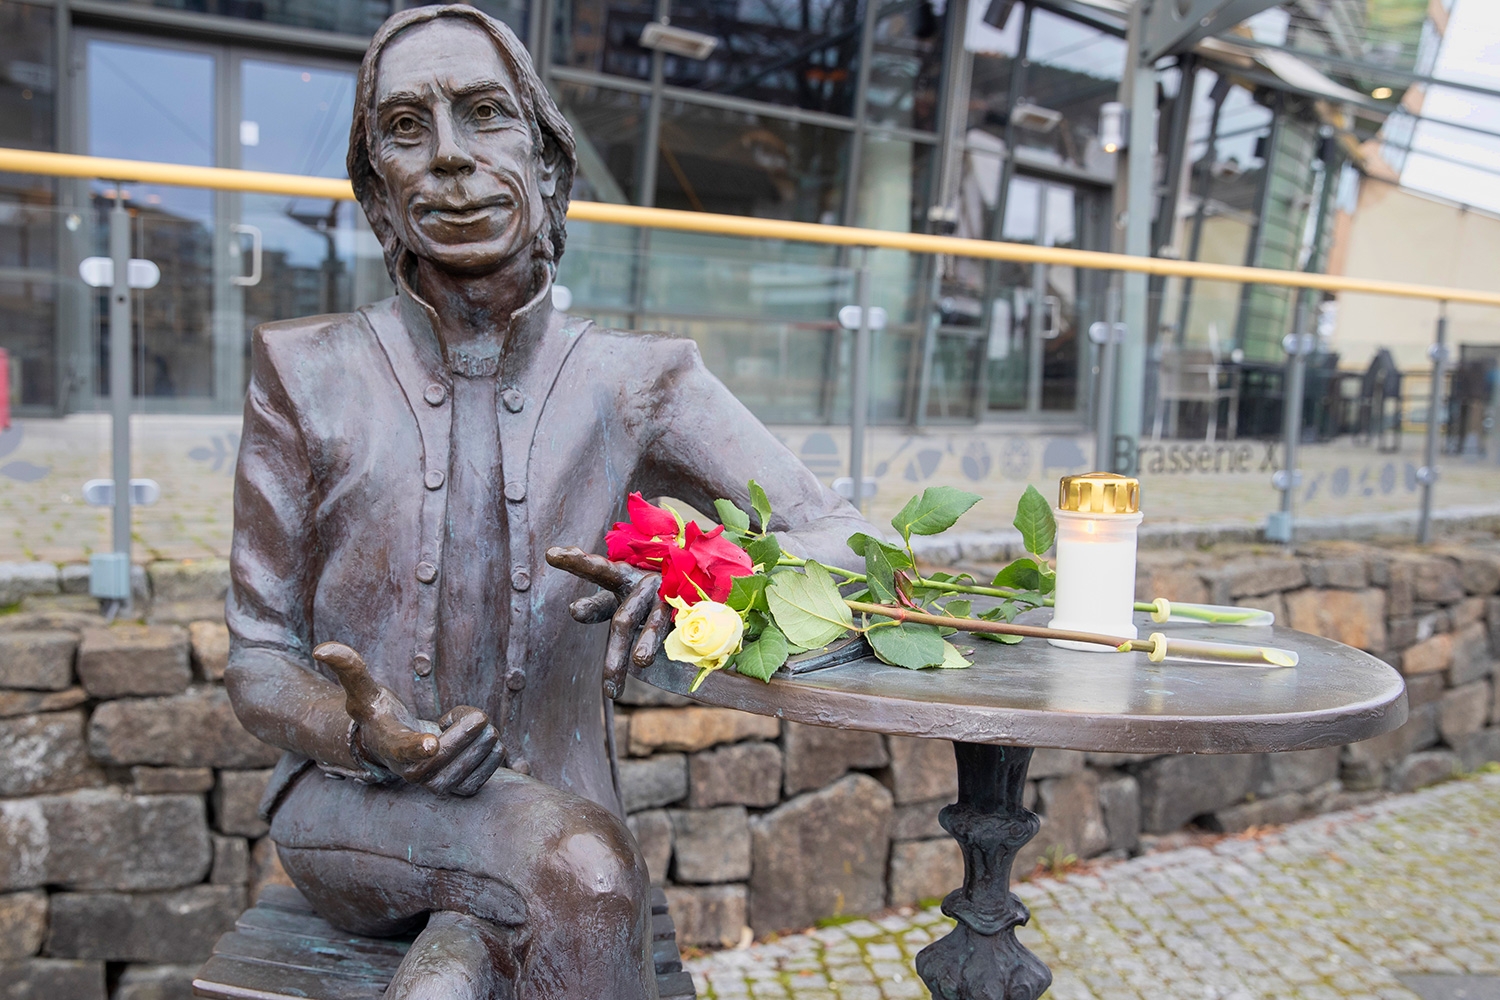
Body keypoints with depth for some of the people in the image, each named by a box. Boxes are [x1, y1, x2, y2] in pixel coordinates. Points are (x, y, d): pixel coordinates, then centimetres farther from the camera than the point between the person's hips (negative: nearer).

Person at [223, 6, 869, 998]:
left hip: (555, 810, 1)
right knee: (575, 859, -30)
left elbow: (839, 537, -6)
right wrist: (366, 735, -22)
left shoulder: (638, 382, -3)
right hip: (351, 803, -1)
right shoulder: (305, 371, -4)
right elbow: (259, 659, 0)